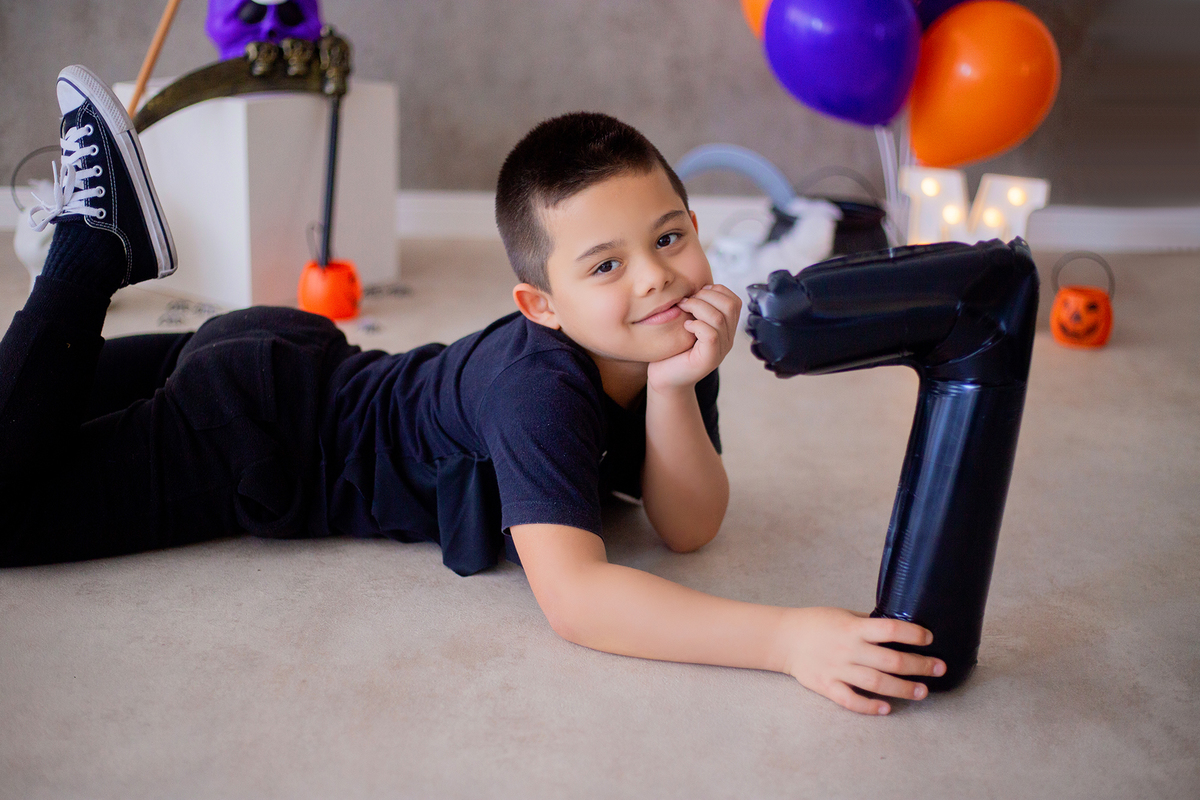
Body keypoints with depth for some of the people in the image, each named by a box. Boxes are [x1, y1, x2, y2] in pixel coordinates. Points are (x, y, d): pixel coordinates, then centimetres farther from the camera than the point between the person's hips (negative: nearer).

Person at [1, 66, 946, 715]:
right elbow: (569, 590, -48)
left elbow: (689, 528, -17)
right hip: (247, 437, -7)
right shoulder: (540, 388, -38)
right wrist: (789, 636, -57)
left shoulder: (674, 340, -15)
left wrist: (674, 390, -33)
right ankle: (97, 247, 6)